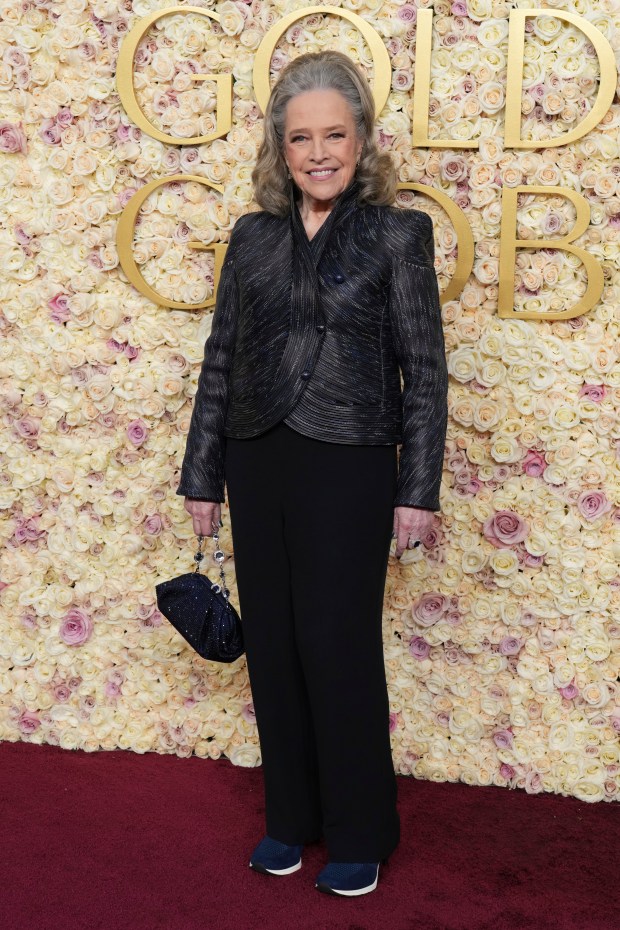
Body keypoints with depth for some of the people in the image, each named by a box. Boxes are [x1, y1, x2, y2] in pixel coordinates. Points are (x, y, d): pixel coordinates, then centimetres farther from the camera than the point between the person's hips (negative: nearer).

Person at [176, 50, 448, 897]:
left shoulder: (398, 233, -3)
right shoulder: (252, 237, 7)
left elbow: (424, 370, -4)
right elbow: (221, 361, 9)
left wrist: (418, 490, -7)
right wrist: (202, 476, 9)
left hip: (349, 467, -4)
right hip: (258, 461, 4)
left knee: (340, 650, 1)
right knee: (273, 645, 10)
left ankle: (360, 834, 19)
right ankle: (290, 817, 28)